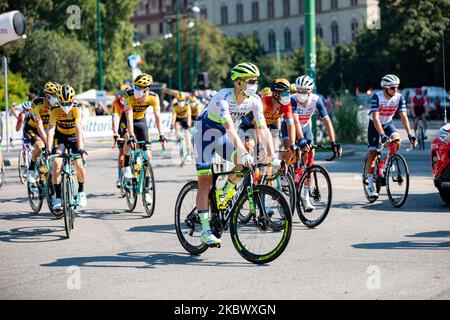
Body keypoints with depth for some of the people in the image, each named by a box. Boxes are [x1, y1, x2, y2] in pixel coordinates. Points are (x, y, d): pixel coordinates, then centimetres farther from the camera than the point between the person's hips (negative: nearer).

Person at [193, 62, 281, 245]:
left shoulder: (254, 101, -17)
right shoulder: (223, 97, -33)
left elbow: (263, 129, -21)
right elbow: (230, 128, -44)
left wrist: (273, 156, -32)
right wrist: (243, 152, -55)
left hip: (225, 134, 5)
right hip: (207, 130, -5)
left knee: (243, 164, -23)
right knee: (205, 180, -11)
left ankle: (224, 193, 5)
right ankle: (206, 230, -10)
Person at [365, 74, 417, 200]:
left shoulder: (399, 98, -17)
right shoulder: (377, 97, -27)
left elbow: (404, 116, -20)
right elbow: (375, 118, -34)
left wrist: (410, 135, -30)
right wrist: (382, 135, -45)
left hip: (388, 123, 3)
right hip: (375, 125, -3)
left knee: (397, 141, -26)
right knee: (372, 153, -12)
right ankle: (370, 185, -5)